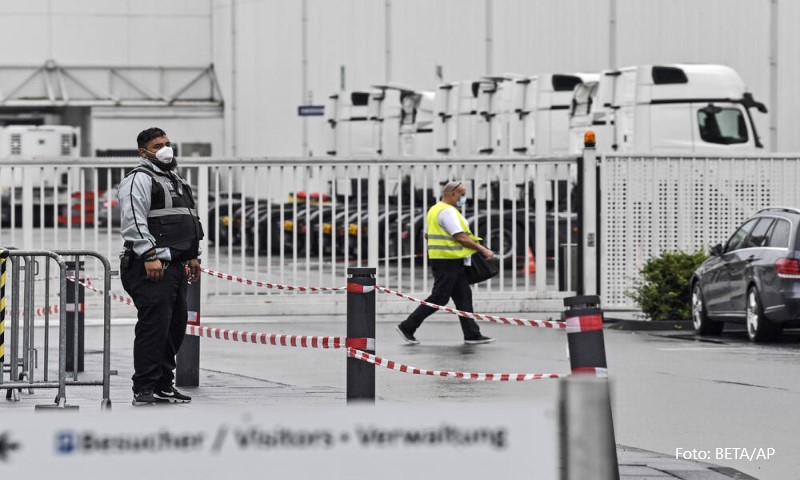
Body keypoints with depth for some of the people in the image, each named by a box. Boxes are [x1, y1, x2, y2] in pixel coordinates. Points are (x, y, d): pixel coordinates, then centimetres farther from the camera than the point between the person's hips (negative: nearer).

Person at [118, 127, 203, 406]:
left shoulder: (177, 181, 23)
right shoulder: (139, 179, -7)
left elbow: (189, 221, 31)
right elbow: (133, 221, -17)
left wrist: (192, 256, 23)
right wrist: (150, 256, -23)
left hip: (176, 265, 10)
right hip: (152, 267, -10)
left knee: (175, 326, 11)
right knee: (154, 325, -14)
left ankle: (163, 385, 19)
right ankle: (144, 390, -13)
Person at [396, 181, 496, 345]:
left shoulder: (436, 209, 17)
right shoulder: (448, 211, -15)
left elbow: (427, 235, 23)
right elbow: (461, 237, -20)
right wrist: (483, 250, -15)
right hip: (448, 262, -11)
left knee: (463, 297, 8)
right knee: (439, 297, -7)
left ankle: (472, 334, 8)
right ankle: (407, 327, -3)